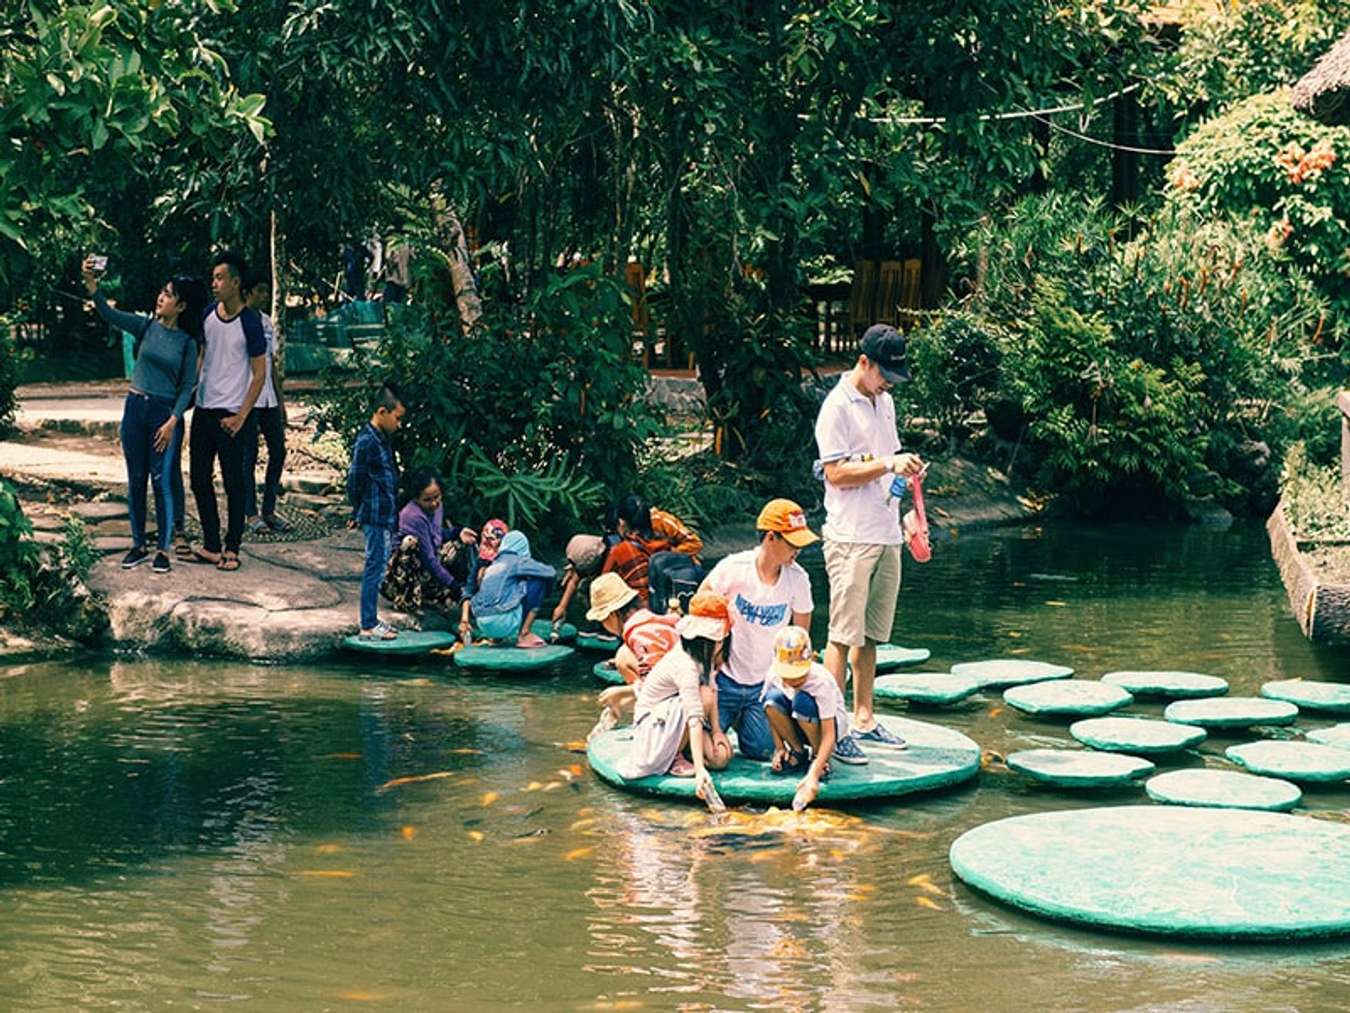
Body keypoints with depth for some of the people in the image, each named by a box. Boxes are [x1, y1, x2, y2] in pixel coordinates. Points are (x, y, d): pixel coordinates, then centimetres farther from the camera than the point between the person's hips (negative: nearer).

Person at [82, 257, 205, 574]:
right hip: (135, 407, 3)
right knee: (135, 480, 8)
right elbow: (108, 313, -8)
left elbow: (187, 387, -3)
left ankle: (163, 548, 6)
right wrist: (90, 282, -22)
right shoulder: (146, 327, 3)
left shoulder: (187, 343, -2)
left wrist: (172, 422, -12)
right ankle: (138, 545, 17)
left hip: (165, 413, -3)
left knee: (162, 480, -3)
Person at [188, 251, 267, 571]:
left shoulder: (250, 323, -11)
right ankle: (211, 546, 17)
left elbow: (259, 373, -9)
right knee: (199, 479, 9)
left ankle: (232, 549, 9)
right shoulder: (208, 315, 6)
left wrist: (241, 416, -13)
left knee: (233, 483, 1)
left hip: (230, 415, -6)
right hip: (203, 409, 6)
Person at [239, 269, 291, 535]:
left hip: (268, 400, 7)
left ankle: (269, 511, 13)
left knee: (278, 451, 5)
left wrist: (280, 399, 17)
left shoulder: (267, 323, 15)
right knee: (249, 456, -2)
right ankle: (250, 514, 4)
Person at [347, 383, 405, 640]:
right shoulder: (366, 441, -17)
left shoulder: (382, 439, 12)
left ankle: (371, 621, 23)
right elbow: (355, 479, -15)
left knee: (378, 568, 15)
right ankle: (367, 627, 1)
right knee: (375, 569, -4)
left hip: (386, 517, 9)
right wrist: (358, 513, -5)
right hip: (376, 517, -9)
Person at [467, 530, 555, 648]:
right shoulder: (518, 561, 2)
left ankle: (495, 637, 17)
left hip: (483, 625, 8)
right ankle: (524, 634, -1)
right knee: (539, 581, 4)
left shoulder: (493, 565, 21)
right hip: (502, 622, -8)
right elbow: (551, 572, 3)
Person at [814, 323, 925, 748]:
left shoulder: (885, 402, 16)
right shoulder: (838, 406, -9)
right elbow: (836, 474, -15)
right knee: (844, 634, -6)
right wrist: (890, 465, -19)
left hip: (886, 536, 8)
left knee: (871, 635, 12)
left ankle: (863, 719, 19)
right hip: (851, 538, -8)